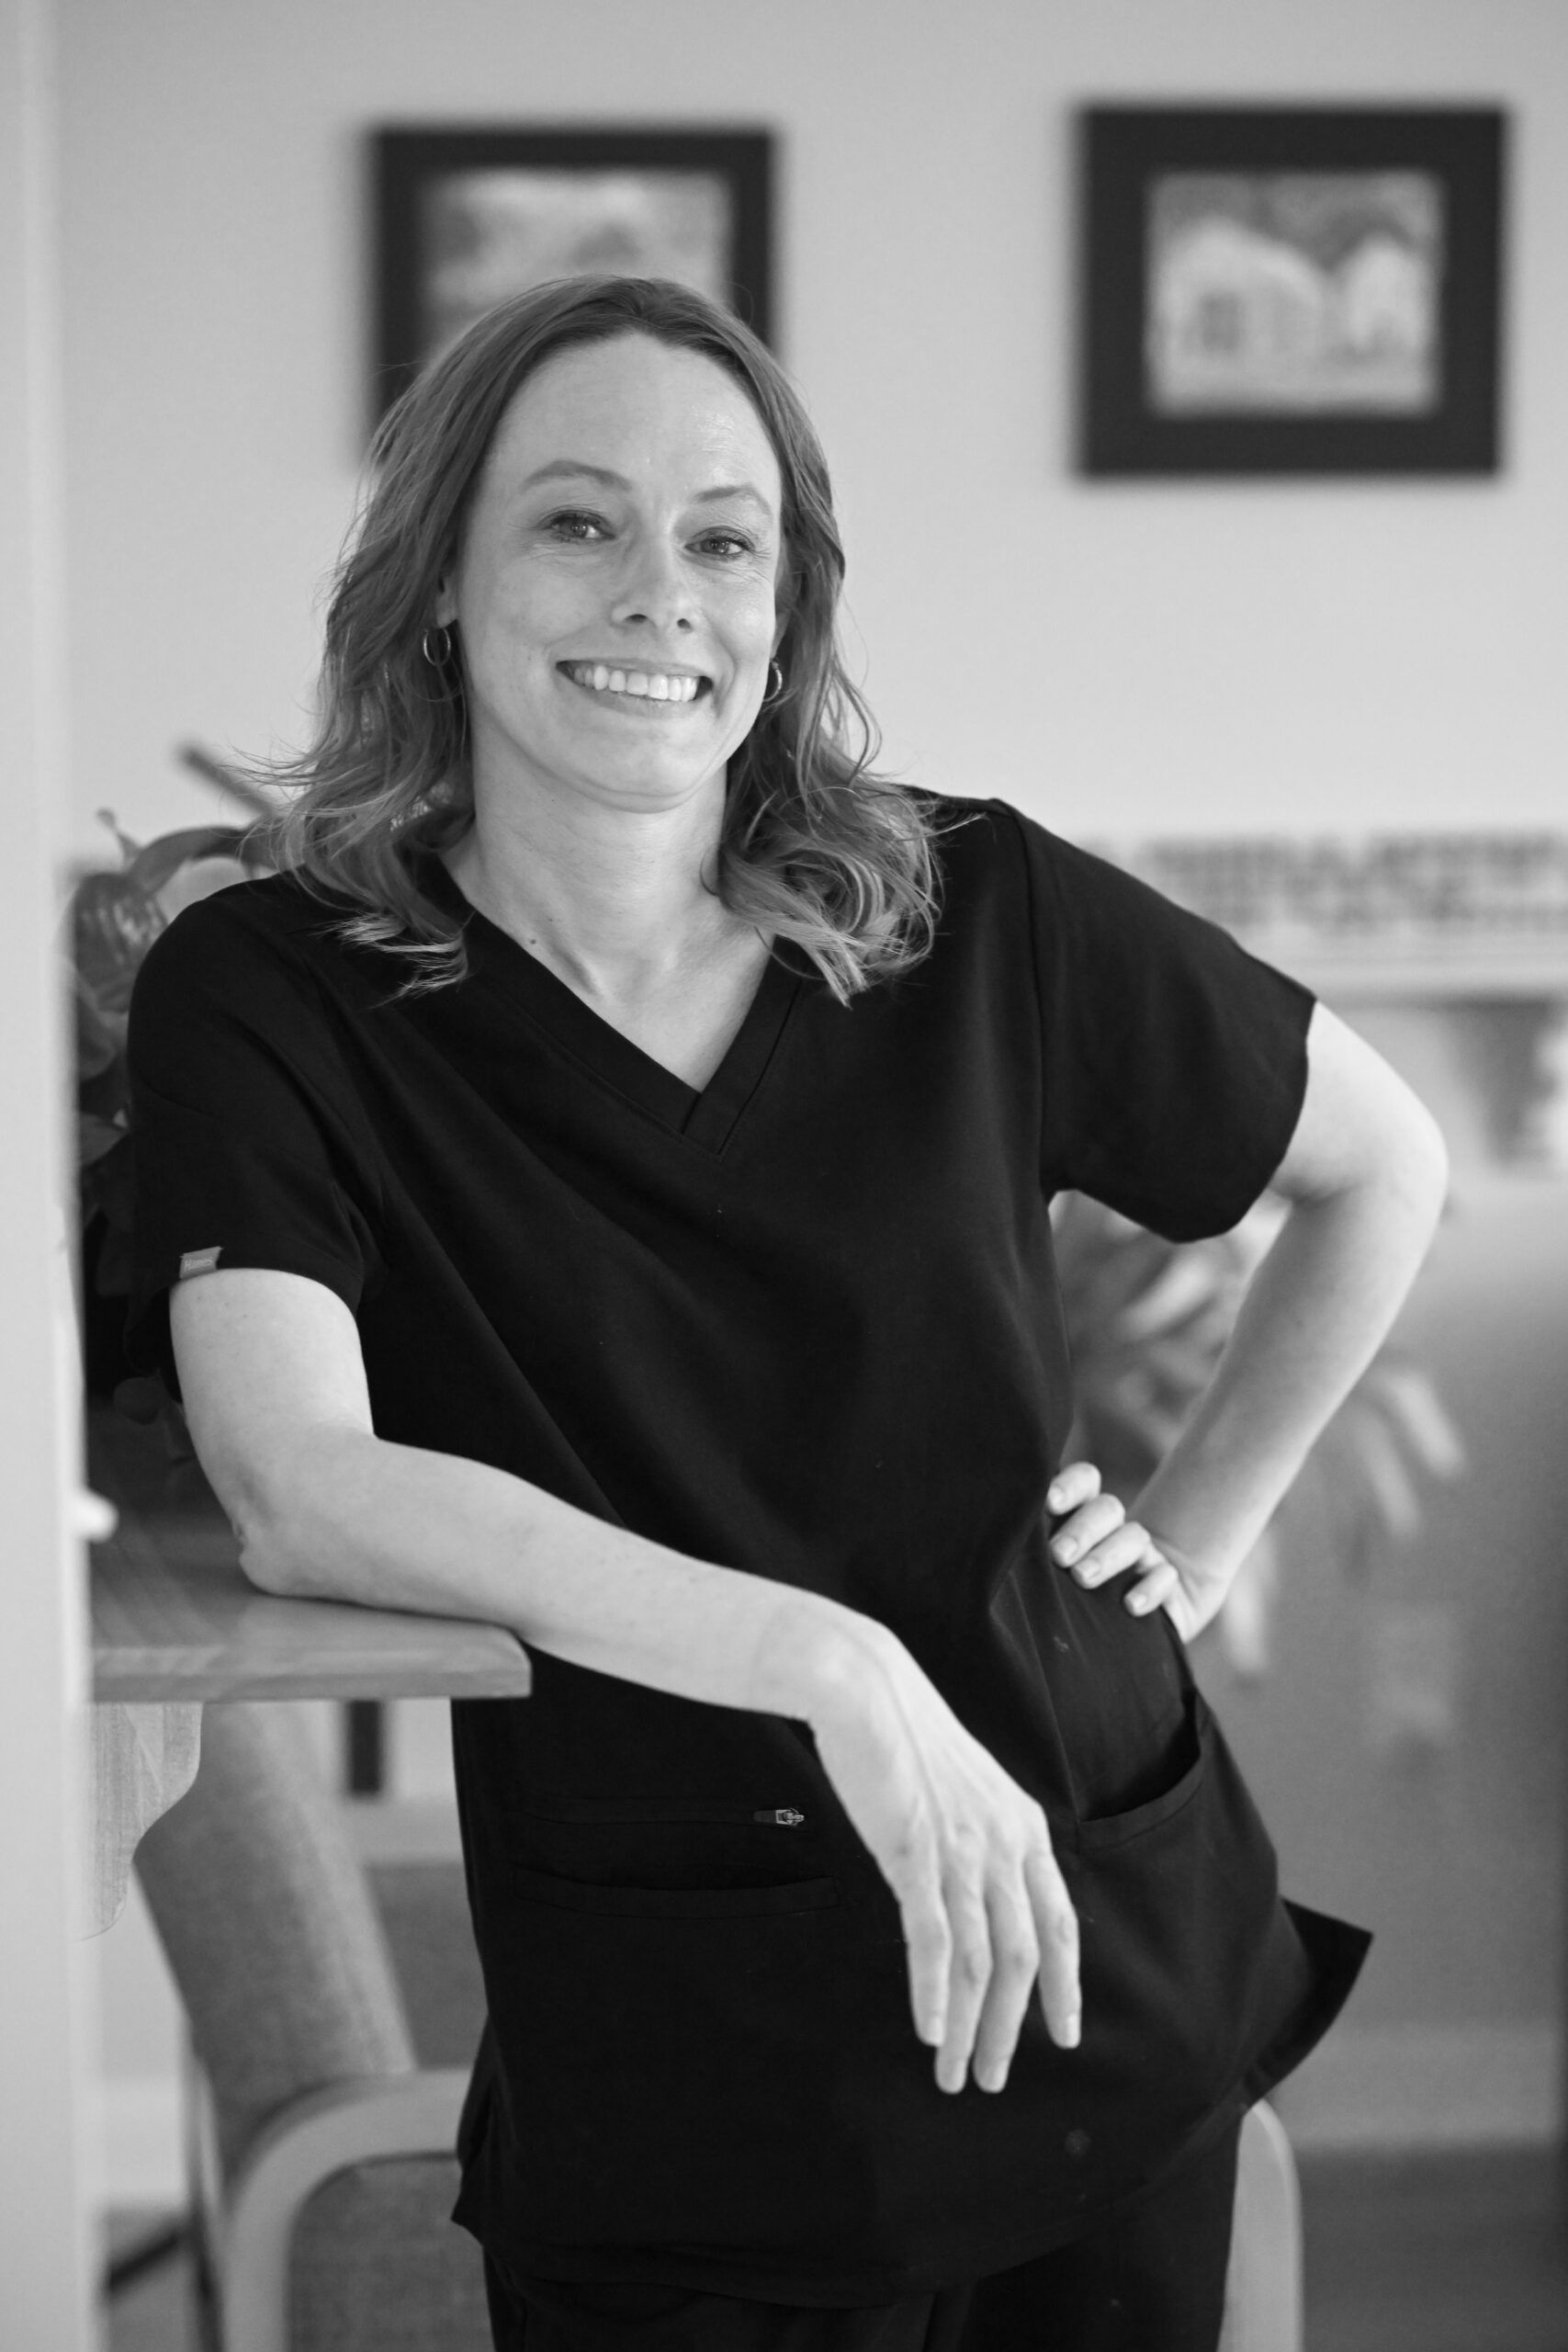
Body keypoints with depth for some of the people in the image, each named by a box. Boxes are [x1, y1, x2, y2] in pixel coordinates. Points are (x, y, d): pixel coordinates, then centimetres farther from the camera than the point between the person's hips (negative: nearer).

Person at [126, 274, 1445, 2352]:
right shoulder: (268, 995, -9)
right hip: (664, 2067, -2)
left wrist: (1199, 1533, 6)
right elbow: (298, 1492, -23)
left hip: (1110, 1967, 3)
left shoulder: (981, 919, -4)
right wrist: (827, 1664, -28)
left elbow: (1384, 1166, 11)